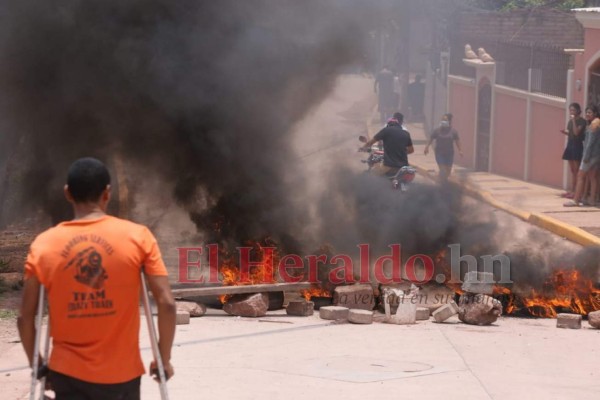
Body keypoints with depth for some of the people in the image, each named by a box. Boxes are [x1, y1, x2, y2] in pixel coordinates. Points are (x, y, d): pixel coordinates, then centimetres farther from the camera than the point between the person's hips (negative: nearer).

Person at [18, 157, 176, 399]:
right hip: (121, 372, 0)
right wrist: (164, 359, 2)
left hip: (69, 374, 0)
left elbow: (25, 317, -1)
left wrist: (36, 364, 13)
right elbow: (166, 304, -10)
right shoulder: (138, 237, -6)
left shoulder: (43, 245, -3)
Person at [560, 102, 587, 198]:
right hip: (570, 145, 8)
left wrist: (574, 120, -20)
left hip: (578, 146, -8)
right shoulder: (570, 121, 13)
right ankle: (572, 190, 13)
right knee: (572, 170, 10)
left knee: (577, 170, -6)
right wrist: (565, 132, -1)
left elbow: (576, 133, -21)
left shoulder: (582, 121, -10)